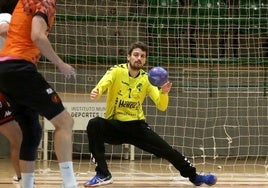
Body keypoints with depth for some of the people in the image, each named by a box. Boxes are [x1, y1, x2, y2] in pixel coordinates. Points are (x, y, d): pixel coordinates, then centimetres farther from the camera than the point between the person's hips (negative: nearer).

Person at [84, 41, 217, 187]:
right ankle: (103, 174, -25)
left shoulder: (146, 79, 0)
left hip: (136, 125, 2)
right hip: (115, 125, -2)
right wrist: (96, 93, -54)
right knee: (94, 124, -32)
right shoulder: (117, 71, -10)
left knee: (167, 150, -6)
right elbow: (103, 84, -30)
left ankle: (194, 176, 18)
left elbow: (161, 106, -5)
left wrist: (164, 93, -27)